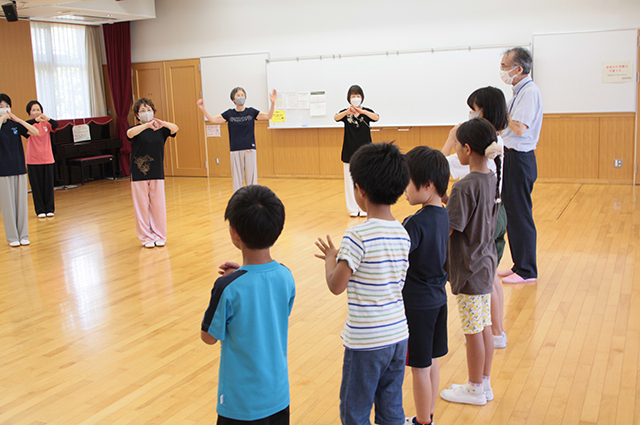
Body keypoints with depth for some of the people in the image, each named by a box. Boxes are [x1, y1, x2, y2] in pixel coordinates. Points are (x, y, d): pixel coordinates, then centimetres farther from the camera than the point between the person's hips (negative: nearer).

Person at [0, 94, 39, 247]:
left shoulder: (14, 124, 6)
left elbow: (36, 132, -5)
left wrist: (18, 119, -12)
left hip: (19, 168, 3)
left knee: (22, 202, 6)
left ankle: (23, 235, 14)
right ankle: (12, 237, 10)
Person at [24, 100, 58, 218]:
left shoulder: (46, 123, 3)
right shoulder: (29, 124, -1)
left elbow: (56, 125, -16)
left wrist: (46, 118, -37)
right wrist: (35, 120, -40)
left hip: (47, 159, 1)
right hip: (33, 161, -1)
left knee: (48, 185, 3)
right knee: (37, 186, 2)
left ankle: (50, 209, 13)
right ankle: (40, 210, 10)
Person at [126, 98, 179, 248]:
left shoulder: (160, 129, 6)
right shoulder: (137, 129, -2)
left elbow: (175, 129, -12)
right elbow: (130, 133, -25)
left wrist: (163, 123, -33)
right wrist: (146, 125, -42)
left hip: (157, 173, 2)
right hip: (139, 174, -2)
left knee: (158, 205, 4)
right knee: (142, 206, 1)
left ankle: (159, 235, 16)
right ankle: (146, 237, 11)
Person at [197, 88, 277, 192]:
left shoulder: (251, 112, 3)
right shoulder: (229, 114, 4)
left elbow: (268, 116, -4)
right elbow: (213, 120, 3)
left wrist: (273, 103, -19)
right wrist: (202, 109, -10)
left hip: (250, 150, 0)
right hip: (235, 151, 0)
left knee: (251, 177, 2)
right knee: (237, 178, 3)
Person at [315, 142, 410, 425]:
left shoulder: (357, 236, -19)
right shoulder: (403, 234, 2)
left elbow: (336, 286, -17)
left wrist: (330, 260, 2)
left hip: (366, 341, -7)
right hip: (398, 334, 7)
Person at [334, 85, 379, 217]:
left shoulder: (366, 111, 1)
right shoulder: (346, 112, 3)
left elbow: (376, 117, -20)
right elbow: (336, 118, -19)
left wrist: (361, 111, -38)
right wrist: (347, 112, -41)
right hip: (349, 152, 1)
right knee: (350, 181, 3)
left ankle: (364, 208, 10)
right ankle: (353, 209, 12)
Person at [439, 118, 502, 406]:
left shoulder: (464, 187, -23)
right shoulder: (492, 180, 3)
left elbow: (447, 229, -22)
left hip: (469, 270, -8)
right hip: (485, 263, 8)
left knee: (473, 331, 5)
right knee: (484, 326, 17)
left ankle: (475, 390, 20)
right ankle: (484, 384, 30)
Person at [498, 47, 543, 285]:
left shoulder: (530, 92, -16)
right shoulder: (519, 92, 14)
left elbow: (519, 128, -23)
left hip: (520, 158, -10)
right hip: (512, 156, 10)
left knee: (520, 214, -4)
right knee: (511, 212, 15)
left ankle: (527, 271, 6)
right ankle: (519, 265, 25)